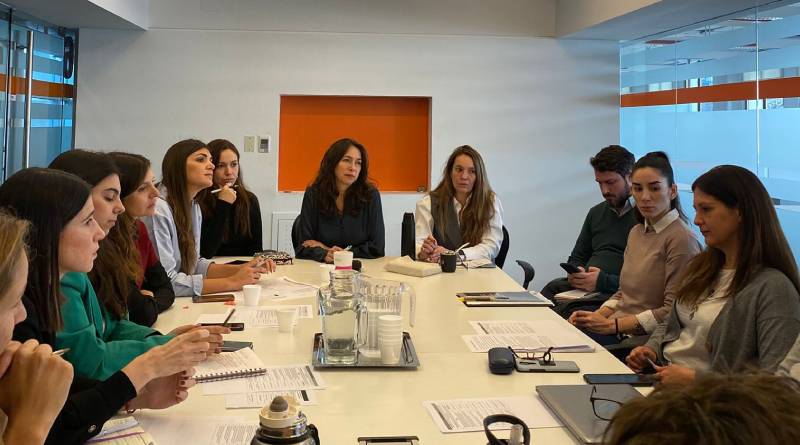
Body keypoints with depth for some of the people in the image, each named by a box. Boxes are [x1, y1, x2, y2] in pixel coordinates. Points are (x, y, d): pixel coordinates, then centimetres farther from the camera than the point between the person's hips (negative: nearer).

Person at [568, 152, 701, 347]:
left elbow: (673, 312, -15)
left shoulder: (681, 239, -12)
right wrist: (596, 316, 2)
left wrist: (613, 325, -16)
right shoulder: (636, 232, 15)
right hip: (617, 330, 8)